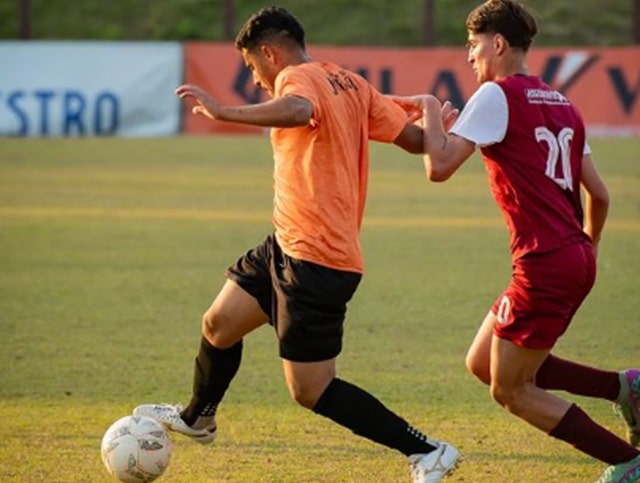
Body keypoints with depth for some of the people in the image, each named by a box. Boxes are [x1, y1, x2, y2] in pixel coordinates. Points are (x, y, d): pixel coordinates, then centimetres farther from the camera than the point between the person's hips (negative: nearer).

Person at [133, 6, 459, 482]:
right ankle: (197, 417, 49)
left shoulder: (298, 77, -14)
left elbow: (298, 110, -40)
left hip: (315, 259, -10)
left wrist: (224, 111, -38)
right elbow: (414, 138, 7)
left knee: (311, 390, -6)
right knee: (219, 323, 24)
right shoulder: (350, 84, 11)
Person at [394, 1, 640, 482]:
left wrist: (431, 110, 1)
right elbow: (599, 194, 17)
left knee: (511, 390, 3)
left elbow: (439, 166, -16)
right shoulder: (562, 106, 16)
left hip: (544, 263, -9)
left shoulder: (497, 95, -8)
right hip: (577, 260, 9)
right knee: (483, 364, 17)